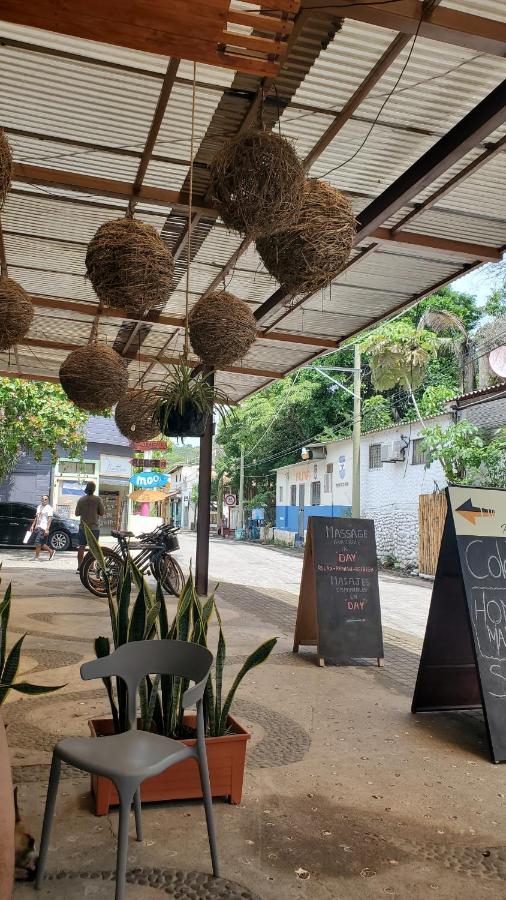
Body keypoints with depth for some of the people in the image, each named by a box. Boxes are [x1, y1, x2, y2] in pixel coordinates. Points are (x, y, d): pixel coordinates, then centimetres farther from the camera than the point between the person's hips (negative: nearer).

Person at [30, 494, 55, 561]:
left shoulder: (49, 508, -6)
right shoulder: (39, 507, 17)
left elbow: (49, 519, -13)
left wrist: (47, 529, -20)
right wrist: (33, 525, 16)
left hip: (43, 528, -8)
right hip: (37, 527, 8)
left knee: (38, 541, -13)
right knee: (41, 543, 5)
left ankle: (37, 556, -3)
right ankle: (51, 551, 20)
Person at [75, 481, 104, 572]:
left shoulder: (81, 499, -3)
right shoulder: (98, 499, -9)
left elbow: (77, 513, 1)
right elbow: (102, 513, -6)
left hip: (83, 527, 2)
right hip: (94, 527, -2)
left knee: (81, 547, 8)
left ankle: (79, 566, 8)